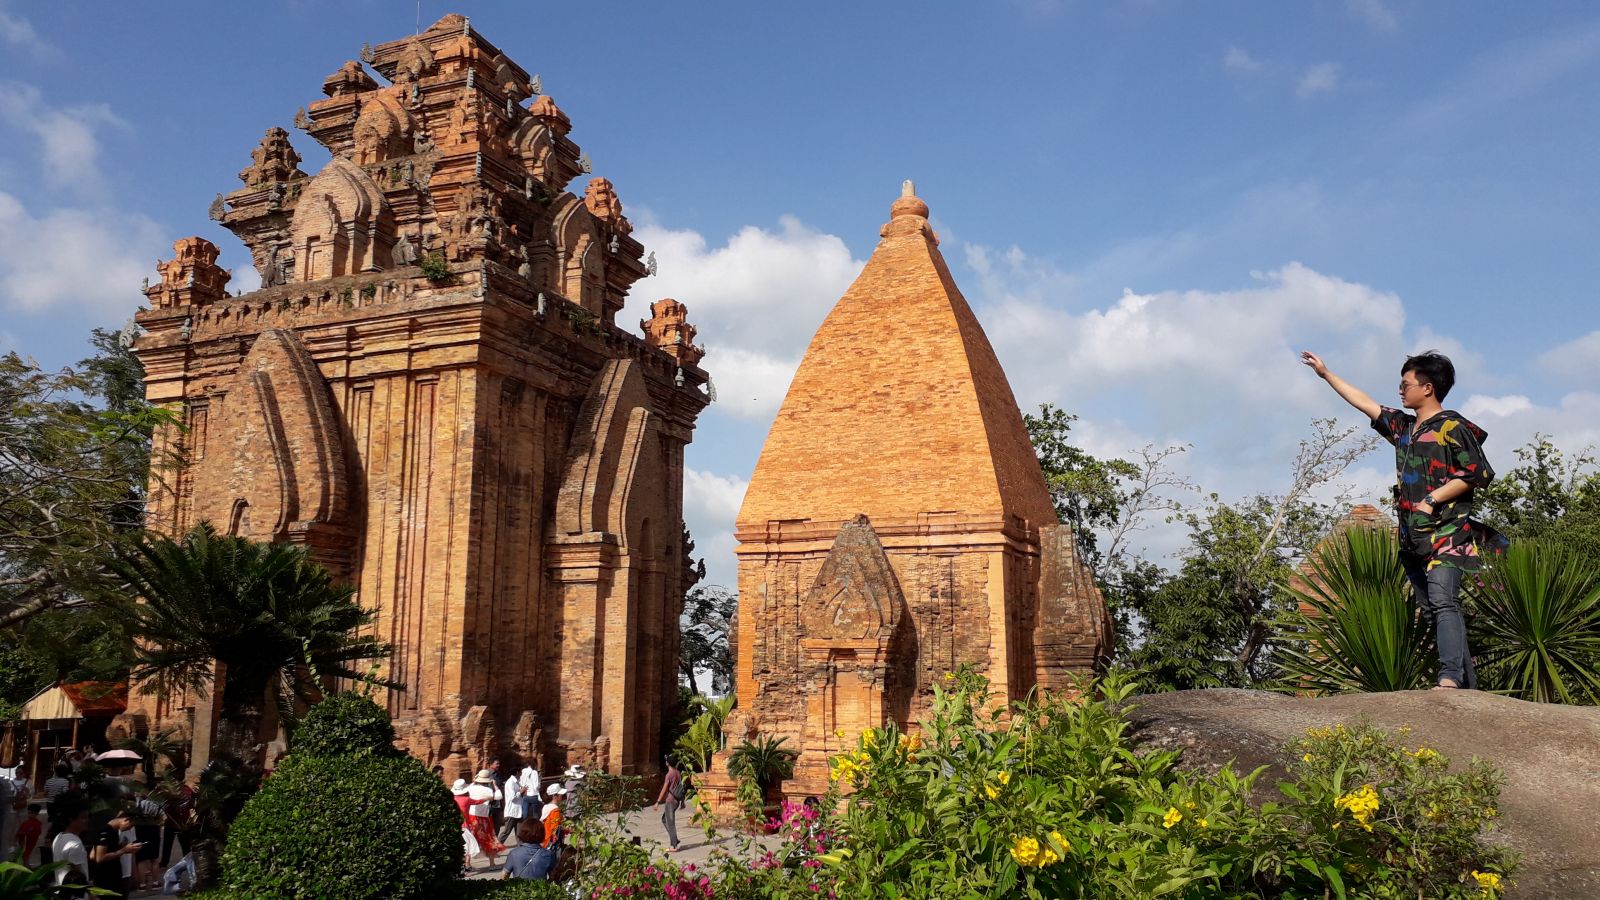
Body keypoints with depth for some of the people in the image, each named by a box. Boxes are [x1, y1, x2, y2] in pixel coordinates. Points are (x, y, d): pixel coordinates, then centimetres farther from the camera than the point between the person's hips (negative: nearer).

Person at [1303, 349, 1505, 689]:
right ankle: (1468, 685, 5)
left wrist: (1433, 498, -12)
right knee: (1430, 609, 3)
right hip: (1413, 536, 8)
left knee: (1443, 600, -20)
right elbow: (1365, 403, 27)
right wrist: (1325, 373, 29)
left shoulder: (1452, 426, -3)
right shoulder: (1403, 426, 19)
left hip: (1446, 530, -8)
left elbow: (1478, 474, -9)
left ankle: (1450, 677, -28)